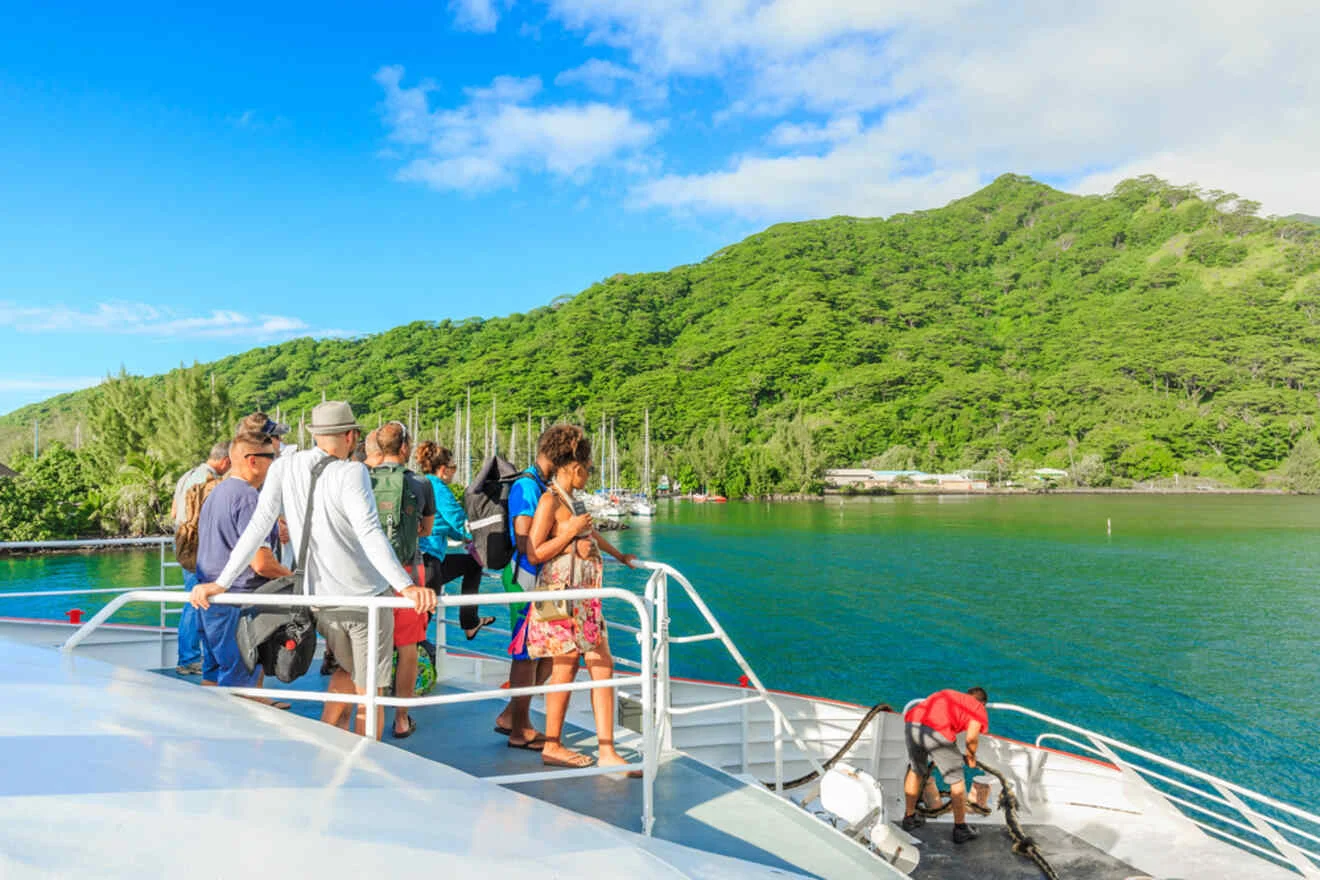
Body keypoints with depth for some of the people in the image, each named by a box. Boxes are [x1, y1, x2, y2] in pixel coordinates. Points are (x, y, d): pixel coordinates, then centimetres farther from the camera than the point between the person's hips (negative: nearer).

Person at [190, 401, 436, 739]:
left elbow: (258, 526, -7)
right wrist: (406, 586, -37)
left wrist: (221, 582, -3)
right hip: (366, 597, -5)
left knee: (348, 668, 31)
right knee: (368, 693, 10)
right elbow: (369, 534, -29)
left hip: (321, 601, 5)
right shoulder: (350, 473, -16)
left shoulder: (284, 467, -2)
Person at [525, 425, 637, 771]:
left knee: (603, 666, 5)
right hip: (563, 596, -9)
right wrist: (571, 531, -17)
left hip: (584, 598, 9)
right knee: (565, 668, 0)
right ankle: (552, 746, 16)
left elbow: (590, 531, 34)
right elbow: (534, 553, -17)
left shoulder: (568, 500, 15)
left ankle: (606, 750, 8)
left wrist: (619, 555, 46)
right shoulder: (550, 500, -12)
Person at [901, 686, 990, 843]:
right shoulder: (978, 708, 19)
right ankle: (960, 829, 28)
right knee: (956, 780, 16)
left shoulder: (945, 694, 35)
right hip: (937, 732, -6)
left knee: (915, 771, 28)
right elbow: (971, 737, 2)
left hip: (911, 724, 6)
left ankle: (909, 817, 42)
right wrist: (971, 755, 23)